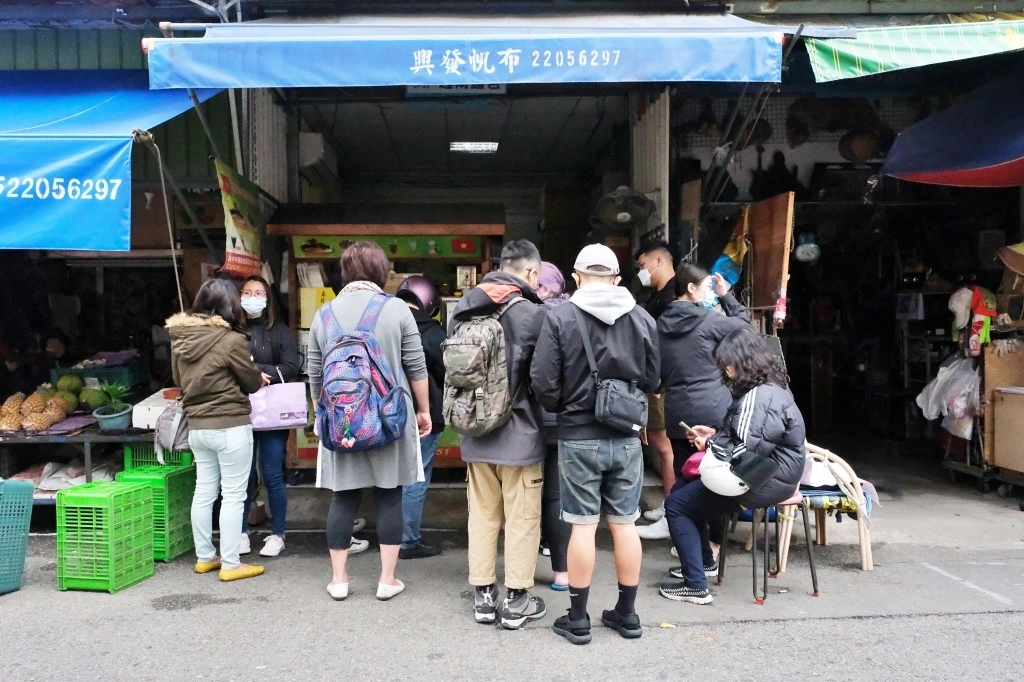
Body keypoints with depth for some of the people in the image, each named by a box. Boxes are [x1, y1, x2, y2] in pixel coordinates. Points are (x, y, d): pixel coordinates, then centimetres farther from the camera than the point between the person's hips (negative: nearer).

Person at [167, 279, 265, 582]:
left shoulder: (180, 339, 3)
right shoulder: (231, 340, -17)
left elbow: (179, 380, 16)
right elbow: (252, 382, -6)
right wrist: (259, 377, 16)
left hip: (196, 427, 7)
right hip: (230, 427, -7)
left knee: (203, 492, 15)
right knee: (233, 495, 1)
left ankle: (204, 557, 25)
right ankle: (230, 564, 6)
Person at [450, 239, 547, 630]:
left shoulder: (463, 310, 4)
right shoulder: (532, 314, -14)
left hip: (476, 432, 5)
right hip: (519, 433, -5)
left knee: (482, 516, 14)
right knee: (522, 519, 7)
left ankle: (483, 596, 21)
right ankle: (517, 601, 15)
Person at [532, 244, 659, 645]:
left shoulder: (560, 317, -10)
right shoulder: (643, 319, 0)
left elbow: (543, 382, -11)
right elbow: (652, 379, 6)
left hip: (579, 437, -3)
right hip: (626, 437, 3)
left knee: (583, 525, 4)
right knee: (624, 524, 12)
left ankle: (578, 619, 14)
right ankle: (627, 613, 23)